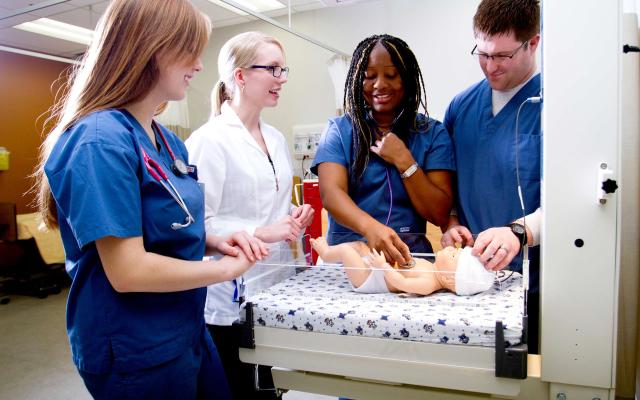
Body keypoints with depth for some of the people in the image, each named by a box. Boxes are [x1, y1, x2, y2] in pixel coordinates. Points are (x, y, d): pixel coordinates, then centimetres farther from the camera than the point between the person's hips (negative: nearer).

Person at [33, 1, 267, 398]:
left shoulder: (167, 141, 4)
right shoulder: (101, 140, -23)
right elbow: (128, 271, -27)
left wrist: (215, 241, -4)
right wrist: (226, 268, -16)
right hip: (135, 351, -8)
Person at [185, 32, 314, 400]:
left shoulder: (276, 138, 11)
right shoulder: (209, 139, -14)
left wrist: (294, 219, 2)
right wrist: (260, 234, -23)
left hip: (277, 289, 7)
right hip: (233, 299, -7)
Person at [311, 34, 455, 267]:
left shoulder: (432, 133, 7)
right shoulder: (339, 130, 5)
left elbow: (440, 215, 2)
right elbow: (331, 193, -11)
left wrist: (404, 161, -9)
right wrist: (371, 227, -29)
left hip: (409, 255, 1)